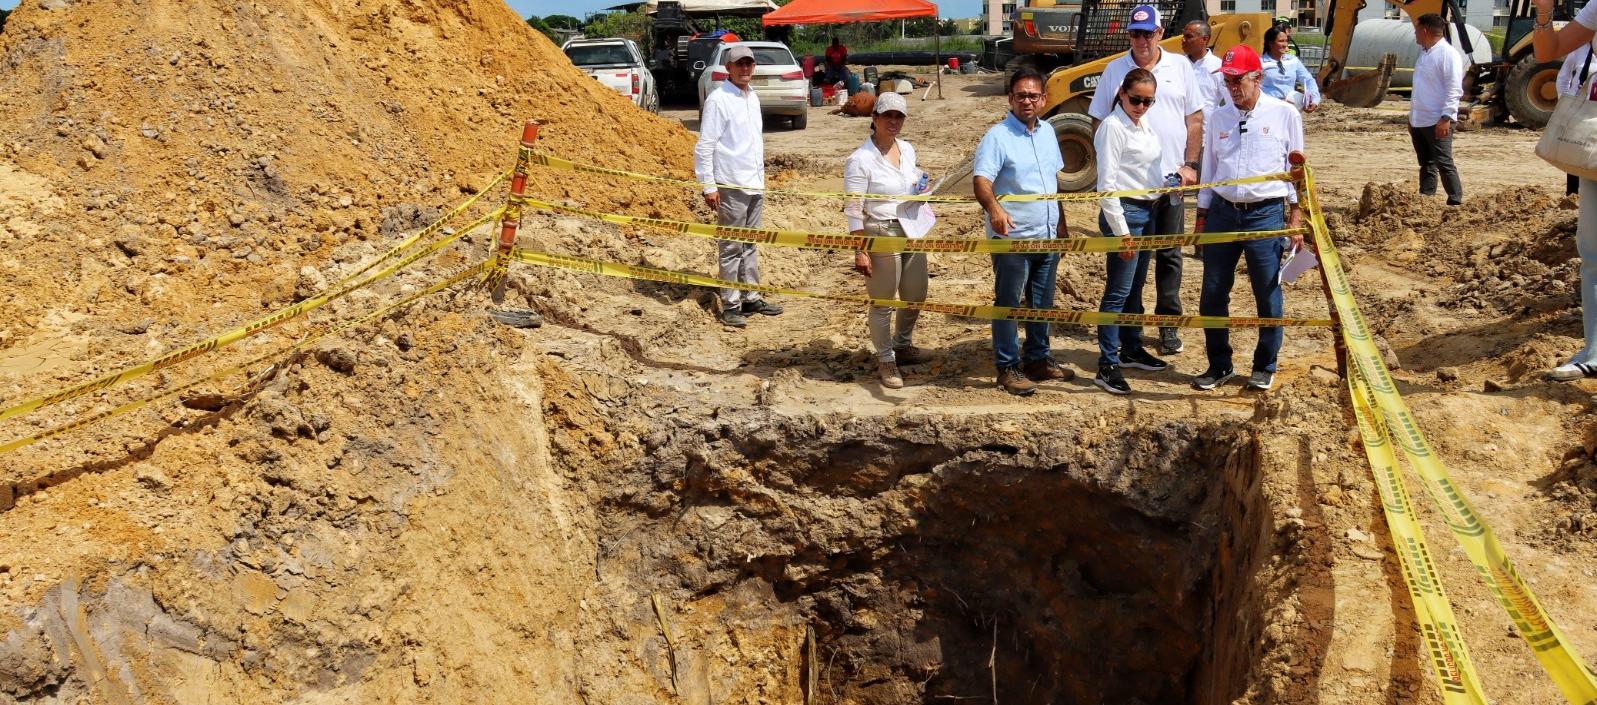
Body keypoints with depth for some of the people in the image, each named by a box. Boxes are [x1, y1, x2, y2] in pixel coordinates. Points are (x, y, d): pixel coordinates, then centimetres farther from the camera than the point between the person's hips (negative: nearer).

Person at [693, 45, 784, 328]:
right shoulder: (718, 99, -11)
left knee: (750, 244, 14)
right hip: (731, 187, -8)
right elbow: (704, 146, -13)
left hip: (755, 185, 8)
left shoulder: (753, 97, 13)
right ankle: (730, 305, 5)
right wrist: (708, 186, -16)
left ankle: (751, 298, 23)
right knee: (731, 248, -1)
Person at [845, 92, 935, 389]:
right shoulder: (860, 159, -14)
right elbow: (853, 211, -14)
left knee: (915, 295, 17)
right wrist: (860, 252, -18)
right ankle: (885, 360, 20)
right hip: (881, 235, -7)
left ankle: (902, 345, 41)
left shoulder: (907, 150, 7)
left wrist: (922, 189, 2)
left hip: (913, 232, 7)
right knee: (882, 301, 3)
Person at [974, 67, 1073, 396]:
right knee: (1008, 304, 2)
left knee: (1042, 303, 17)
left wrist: (1061, 222, 20)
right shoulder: (997, 137, -13)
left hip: (1047, 236, 7)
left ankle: (1038, 359, 30)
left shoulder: (1047, 132, 10)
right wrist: (993, 207, -45)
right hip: (1012, 237, -7)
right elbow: (981, 180, -25)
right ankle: (1008, 368, 10)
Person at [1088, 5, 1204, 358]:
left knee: (1169, 254, 6)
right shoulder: (1115, 70, 2)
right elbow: (1099, 121, 5)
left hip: (1170, 176, 1)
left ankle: (1168, 325, 14)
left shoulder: (1180, 66, 5)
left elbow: (1194, 119, 7)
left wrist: (1190, 164, -1)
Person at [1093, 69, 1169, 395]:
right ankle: (1107, 366, -4)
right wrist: (1120, 230, -20)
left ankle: (1131, 349, 31)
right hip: (1124, 212, -9)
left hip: (1147, 210, 9)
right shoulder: (1113, 126, -15)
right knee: (1118, 292, -7)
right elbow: (1107, 183, -18)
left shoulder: (1145, 124, 10)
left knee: (1135, 287, 18)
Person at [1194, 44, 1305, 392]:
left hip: (1265, 213, -3)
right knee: (1212, 295, 5)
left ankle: (1265, 367, 19)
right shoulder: (1220, 118, 9)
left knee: (1268, 296, 4)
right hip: (1222, 211, 4)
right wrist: (1202, 216, 12)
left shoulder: (1284, 114, -1)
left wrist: (1296, 218, -2)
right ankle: (1219, 365, 20)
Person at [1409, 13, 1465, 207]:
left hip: (1438, 122, -9)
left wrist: (1446, 118, -24)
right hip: (1419, 121, 9)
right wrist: (1412, 115, 21)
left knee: (1444, 164, -8)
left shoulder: (1448, 54, -13)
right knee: (1426, 164, 12)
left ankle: (1456, 203, -3)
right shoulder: (1424, 53, 15)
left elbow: (1454, 89, -18)